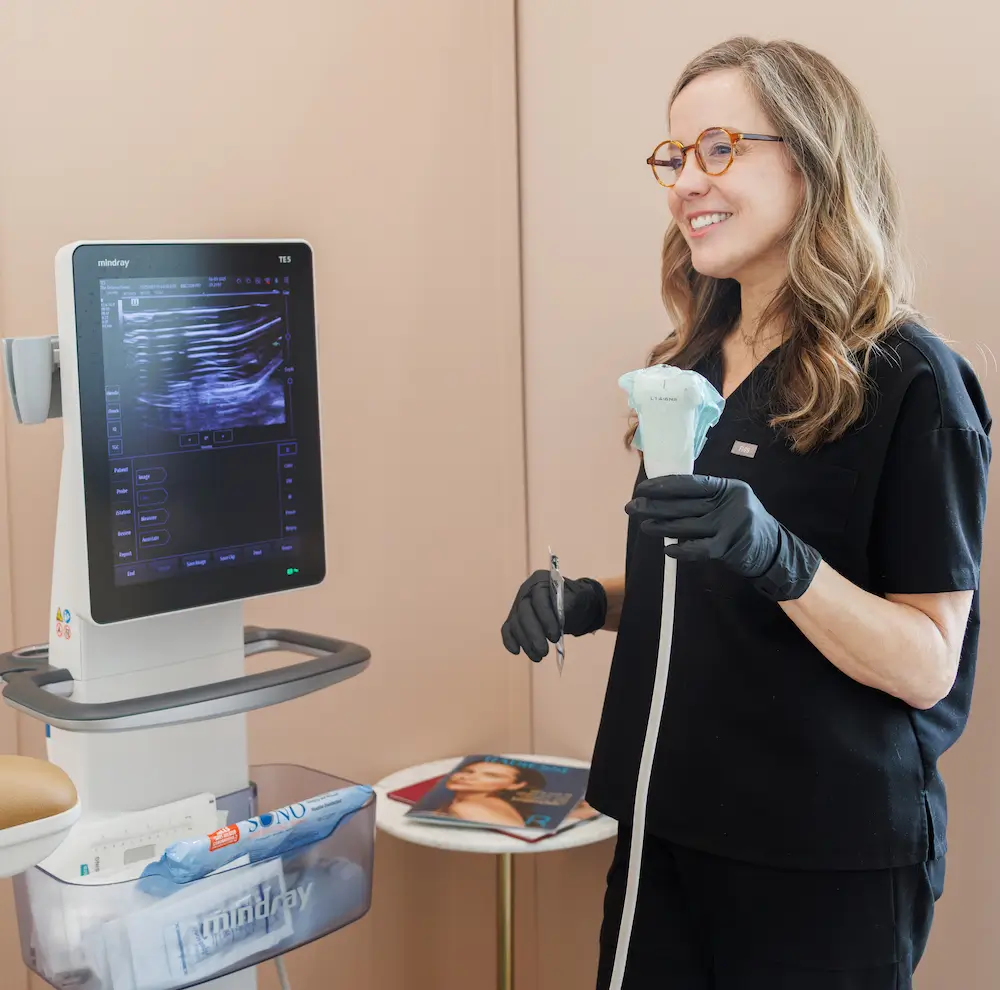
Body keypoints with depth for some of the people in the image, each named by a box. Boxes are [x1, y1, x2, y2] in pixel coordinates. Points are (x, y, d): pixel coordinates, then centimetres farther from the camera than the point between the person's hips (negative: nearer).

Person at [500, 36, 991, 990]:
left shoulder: (906, 379, -13)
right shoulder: (692, 367, 7)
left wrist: (779, 561, -31)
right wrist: (596, 602, -2)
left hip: (827, 859, -6)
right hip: (669, 830, 6)